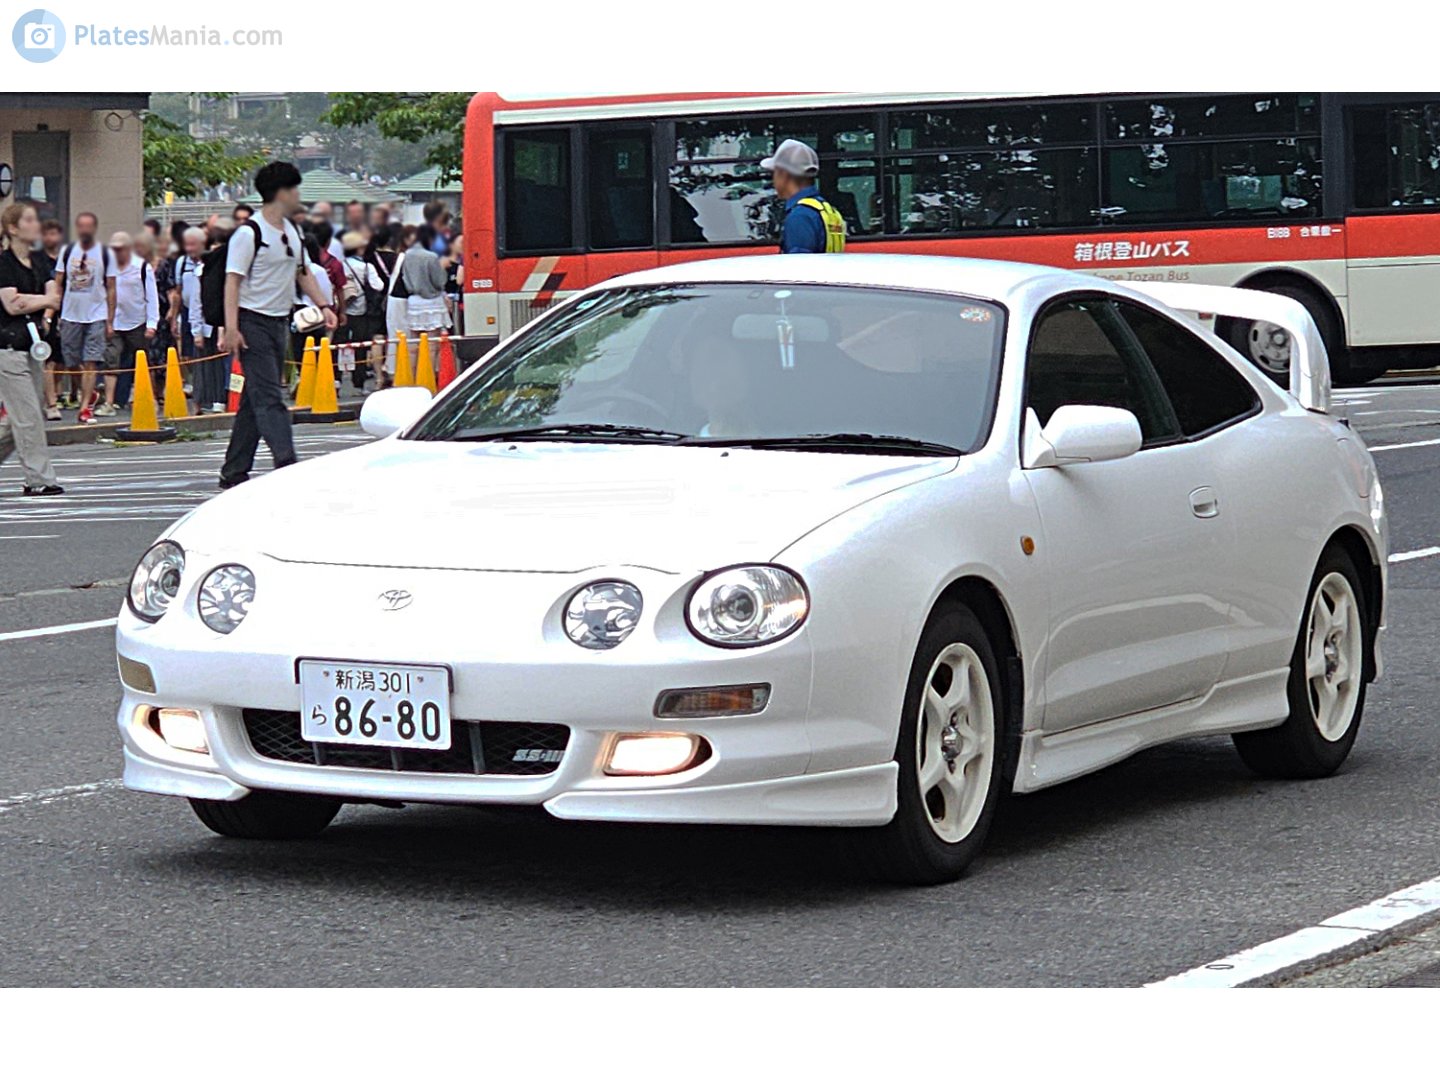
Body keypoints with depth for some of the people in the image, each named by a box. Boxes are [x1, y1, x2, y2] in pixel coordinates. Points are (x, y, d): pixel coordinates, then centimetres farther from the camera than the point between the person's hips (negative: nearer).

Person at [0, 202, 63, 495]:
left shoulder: (40, 260, 12)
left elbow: (55, 298, 2)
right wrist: (45, 299, -6)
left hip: (32, 345, 7)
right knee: (27, 416, -7)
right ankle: (39, 479, -5)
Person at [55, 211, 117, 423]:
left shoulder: (105, 254, 1)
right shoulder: (67, 251, 6)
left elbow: (111, 289, 3)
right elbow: (58, 285, 9)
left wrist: (110, 321, -1)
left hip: (96, 316, -2)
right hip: (70, 315, 3)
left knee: (90, 363, -9)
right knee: (72, 364, 6)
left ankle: (85, 408, -9)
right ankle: (90, 395, 29)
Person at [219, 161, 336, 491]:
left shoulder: (292, 231, 13)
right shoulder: (249, 234, -12)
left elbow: (303, 271, 25)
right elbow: (233, 280, -15)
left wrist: (323, 305, 13)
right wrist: (231, 328, -22)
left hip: (278, 323, 8)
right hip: (253, 323, -8)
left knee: (255, 400, 11)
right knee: (269, 397, -15)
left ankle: (234, 471, 17)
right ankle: (286, 464, -25)